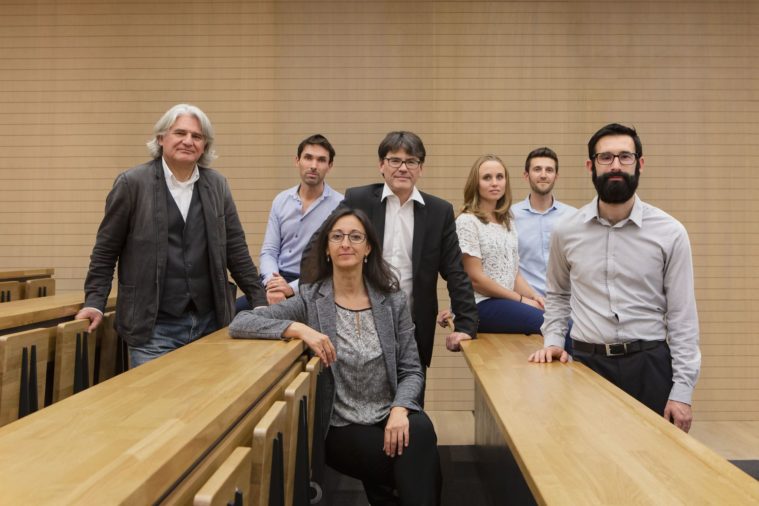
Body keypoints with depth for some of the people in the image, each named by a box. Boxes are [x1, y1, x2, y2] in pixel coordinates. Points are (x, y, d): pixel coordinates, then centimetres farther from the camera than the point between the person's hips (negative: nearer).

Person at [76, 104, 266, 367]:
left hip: (209, 323, 3)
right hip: (153, 326, -3)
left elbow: (236, 248, 10)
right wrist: (95, 302, -4)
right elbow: (106, 250, 2)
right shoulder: (132, 182, -4)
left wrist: (261, 302, 8)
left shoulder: (217, 185, 6)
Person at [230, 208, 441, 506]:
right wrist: (299, 328, -25)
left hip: (391, 416, 3)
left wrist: (400, 409, -18)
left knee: (419, 432, -32)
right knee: (412, 463, -28)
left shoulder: (393, 299, 3)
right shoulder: (310, 300, -3)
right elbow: (239, 323, -11)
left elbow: (411, 370, 2)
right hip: (342, 428, -2)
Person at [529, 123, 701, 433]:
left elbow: (682, 317, -3)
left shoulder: (669, 232, -5)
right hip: (587, 363, 1)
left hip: (649, 366, -1)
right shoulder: (567, 231, 2)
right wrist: (552, 340, 2)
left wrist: (682, 391, -7)